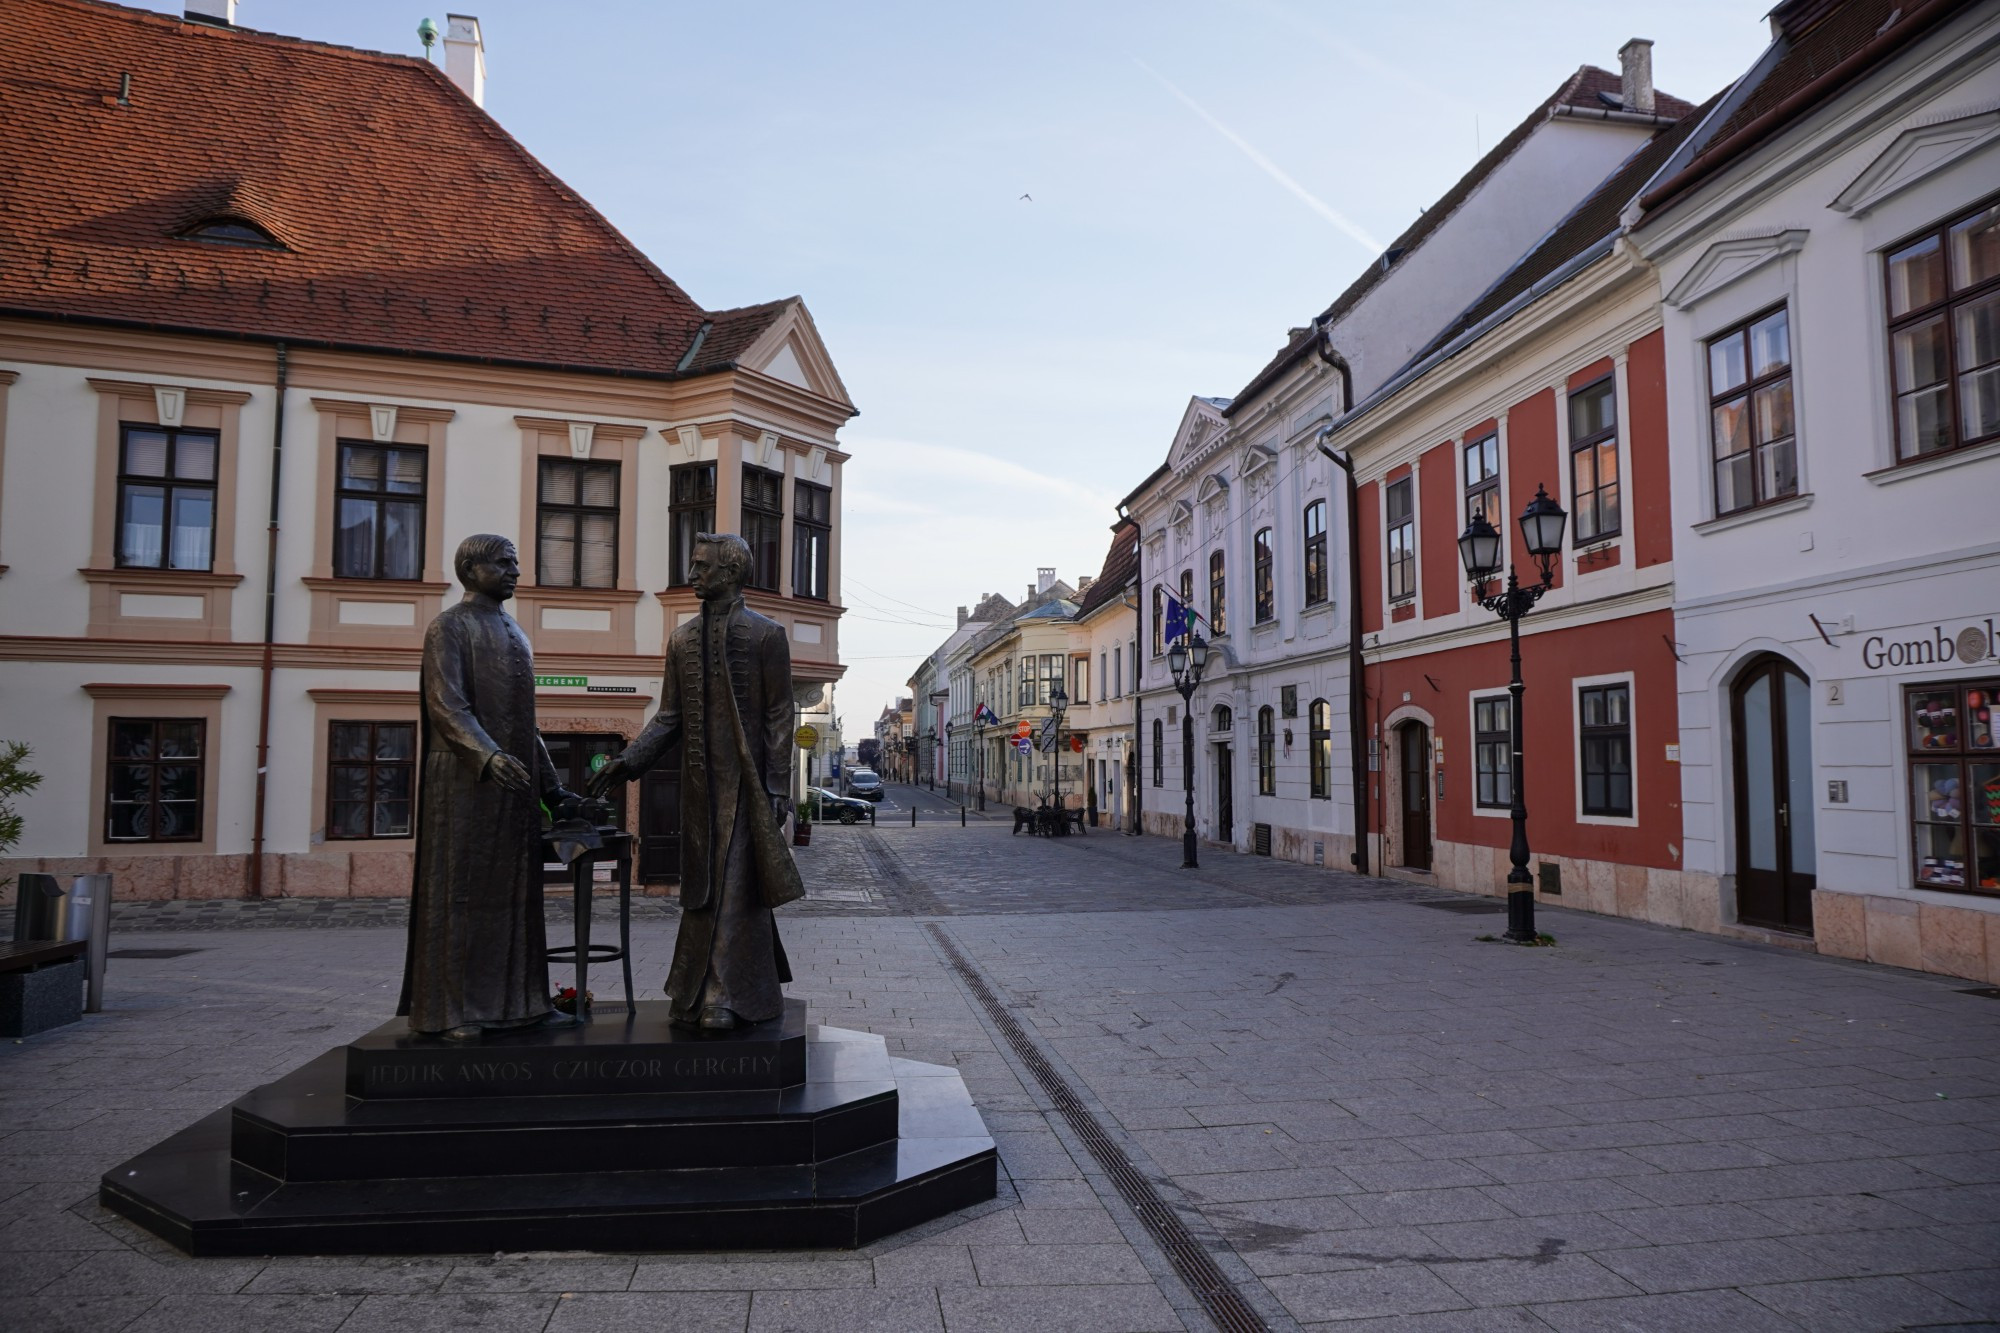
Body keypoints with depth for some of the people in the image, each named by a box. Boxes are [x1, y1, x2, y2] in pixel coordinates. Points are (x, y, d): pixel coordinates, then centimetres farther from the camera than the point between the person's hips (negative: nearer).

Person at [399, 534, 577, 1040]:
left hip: (515, 782, 7)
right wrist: (489, 755, -32)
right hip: (465, 783, -7)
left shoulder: (514, 632, 19)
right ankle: (450, 1009, 4)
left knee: (514, 894, 8)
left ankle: (516, 999, 14)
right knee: (460, 892, -3)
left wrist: (551, 786, 19)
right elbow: (447, 705, -17)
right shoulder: (449, 627, -4)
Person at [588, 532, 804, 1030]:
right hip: (699, 783, 5)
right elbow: (670, 716, 12)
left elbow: (778, 719, -5)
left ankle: (725, 998, -2)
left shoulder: (766, 634, -2)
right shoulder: (682, 638, 13)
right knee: (703, 886, 9)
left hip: (745, 781, -5)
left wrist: (777, 790, -10)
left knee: (735, 886, -5)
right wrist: (629, 760, -2)